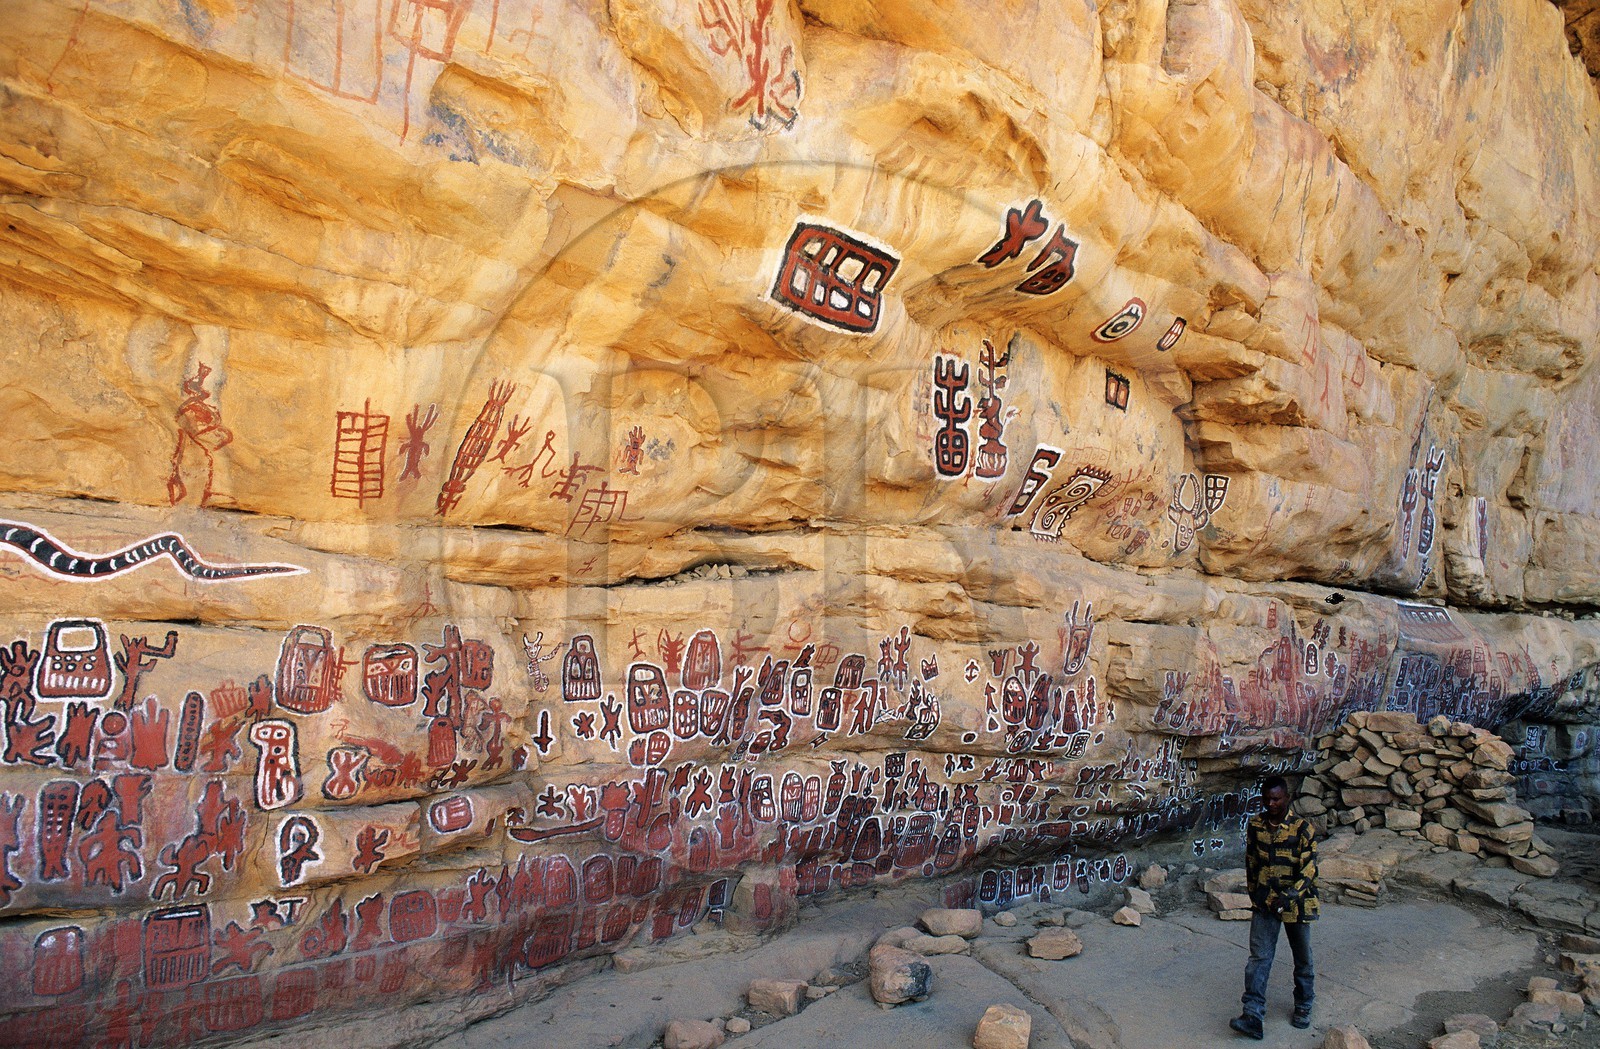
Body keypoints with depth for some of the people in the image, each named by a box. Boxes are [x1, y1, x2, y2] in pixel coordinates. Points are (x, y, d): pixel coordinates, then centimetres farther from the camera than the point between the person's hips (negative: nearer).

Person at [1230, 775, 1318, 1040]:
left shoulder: (1302, 828, -10)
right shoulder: (1254, 826, 1)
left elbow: (1308, 869, -16)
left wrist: (1287, 897, -27)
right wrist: (1256, 896, 11)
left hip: (1297, 903, -2)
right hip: (1264, 903, 2)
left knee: (1302, 959, 14)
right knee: (1259, 958, -6)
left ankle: (1303, 1007, 35)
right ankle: (1253, 1016, -8)